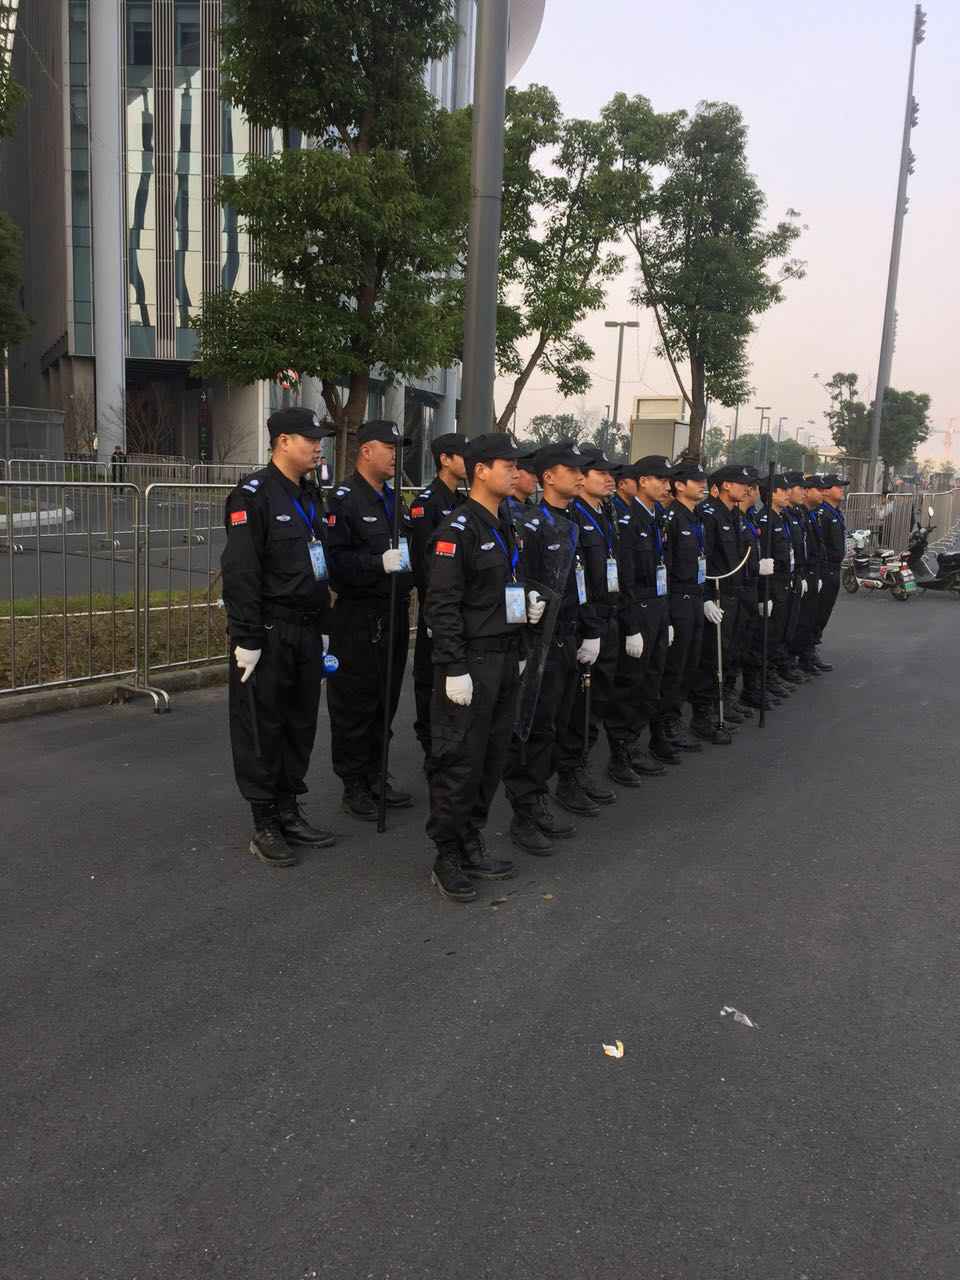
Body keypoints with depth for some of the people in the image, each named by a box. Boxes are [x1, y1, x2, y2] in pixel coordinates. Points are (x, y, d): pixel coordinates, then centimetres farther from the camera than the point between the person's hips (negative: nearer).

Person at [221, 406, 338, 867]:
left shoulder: (310, 496, 15)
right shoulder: (253, 495, -11)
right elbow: (239, 573, -16)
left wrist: (323, 629, 18)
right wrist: (247, 641, -19)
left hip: (306, 633, 8)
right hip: (268, 634, -8)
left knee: (300, 725, 13)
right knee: (261, 730, 2)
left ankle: (290, 813, 26)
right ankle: (265, 826, 13)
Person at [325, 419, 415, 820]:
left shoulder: (394, 500, 17)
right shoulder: (343, 499, -10)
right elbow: (335, 558, -20)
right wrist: (380, 562, -27)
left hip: (395, 616, 8)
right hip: (358, 618, -8)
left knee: (386, 701, 14)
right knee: (354, 705, 1)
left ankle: (375, 776, 27)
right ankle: (354, 786, 12)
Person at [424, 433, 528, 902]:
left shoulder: (505, 528, 16)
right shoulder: (457, 529, -12)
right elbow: (442, 604, -17)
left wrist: (527, 606, 6)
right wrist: (454, 669, -20)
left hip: (505, 658, 9)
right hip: (470, 662, -9)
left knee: (492, 758, 13)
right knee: (460, 761, -2)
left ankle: (471, 845, 25)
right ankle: (447, 859, 10)